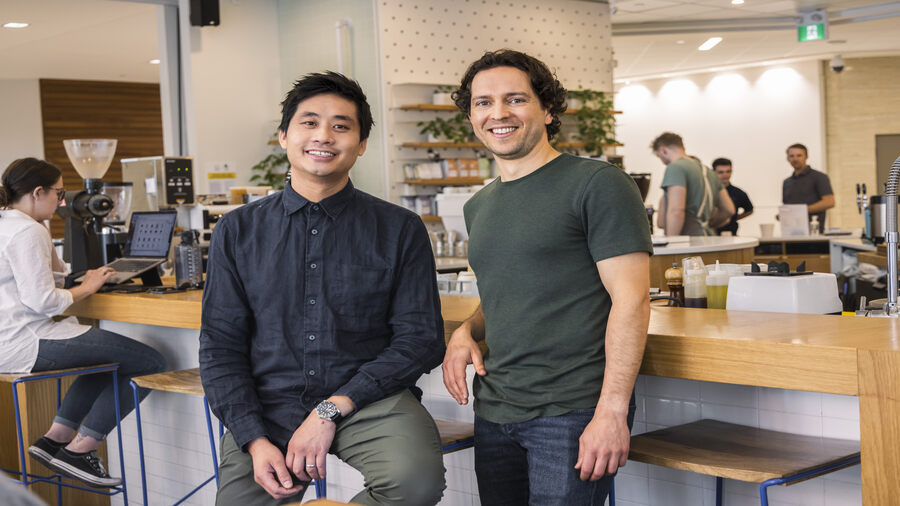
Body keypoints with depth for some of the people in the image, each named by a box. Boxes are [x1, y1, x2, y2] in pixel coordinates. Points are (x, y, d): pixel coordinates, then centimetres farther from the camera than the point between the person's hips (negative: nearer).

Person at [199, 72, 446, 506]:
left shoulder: (400, 231, 4)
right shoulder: (238, 232, 9)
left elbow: (421, 338, -1)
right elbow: (221, 346, 7)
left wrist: (334, 408, -12)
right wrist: (255, 440, -8)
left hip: (368, 401, -1)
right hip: (268, 407, 1)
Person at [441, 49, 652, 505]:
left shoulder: (597, 185, -7)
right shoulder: (478, 207, 16)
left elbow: (631, 300, -12)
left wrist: (612, 411, -19)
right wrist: (467, 331, 4)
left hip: (573, 412, -7)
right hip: (493, 412, 7)